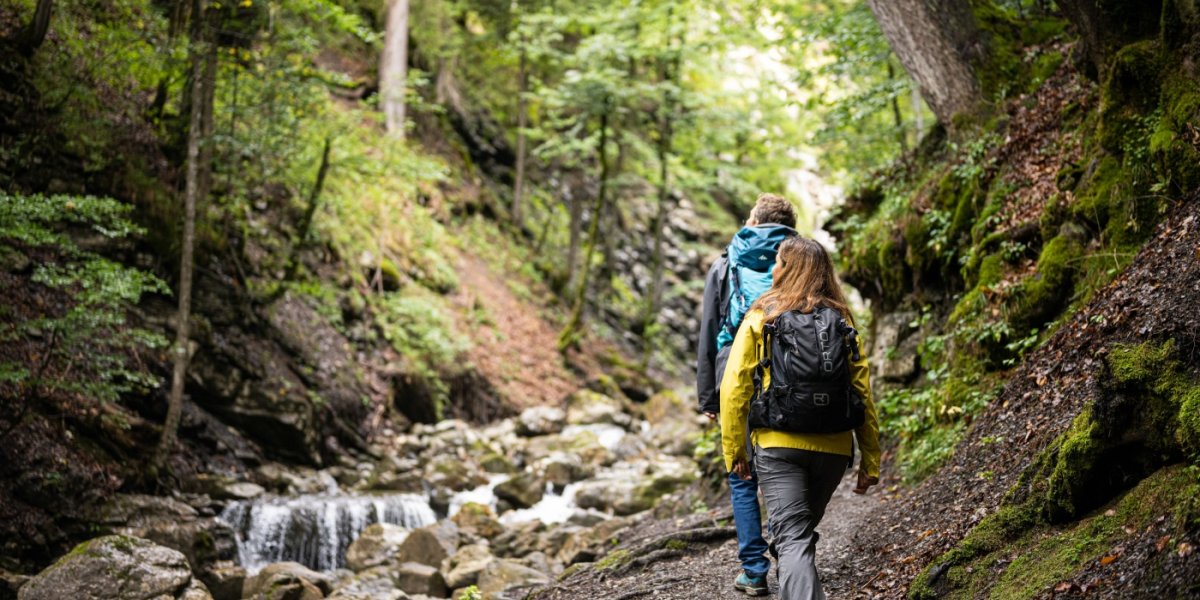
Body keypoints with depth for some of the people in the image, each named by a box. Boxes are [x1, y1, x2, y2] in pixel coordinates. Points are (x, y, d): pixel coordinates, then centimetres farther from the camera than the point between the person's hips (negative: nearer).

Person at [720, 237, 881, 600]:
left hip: (778, 446, -3)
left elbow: (734, 388, -4)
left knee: (793, 539, -7)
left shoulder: (759, 318, -1)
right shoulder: (843, 321, 6)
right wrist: (870, 461, 8)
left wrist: (734, 451, 4)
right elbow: (863, 394, 3)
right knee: (803, 531, 23)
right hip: (833, 448, 4)